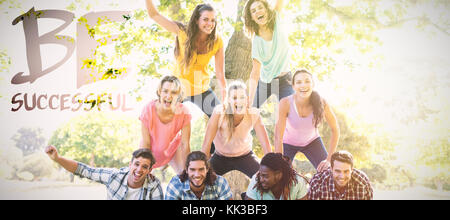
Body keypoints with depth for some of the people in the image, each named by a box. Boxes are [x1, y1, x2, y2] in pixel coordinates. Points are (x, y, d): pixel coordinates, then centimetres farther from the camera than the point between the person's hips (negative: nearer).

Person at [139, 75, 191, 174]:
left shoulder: (184, 112, -30)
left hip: (174, 147, 1)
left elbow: (185, 144, -20)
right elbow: (146, 143, -21)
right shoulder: (148, 110, -32)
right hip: (152, 149, 0)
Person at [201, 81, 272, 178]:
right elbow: (207, 142, -24)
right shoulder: (219, 111, -25)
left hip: (245, 155, 1)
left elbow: (265, 143, -18)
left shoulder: (253, 114, -20)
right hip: (221, 157, -1)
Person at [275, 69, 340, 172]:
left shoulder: (322, 103, -27)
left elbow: (335, 130, -15)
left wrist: (329, 160, -18)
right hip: (288, 143, -1)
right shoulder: (286, 103, -31)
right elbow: (278, 137, -28)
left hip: (311, 141, 2)